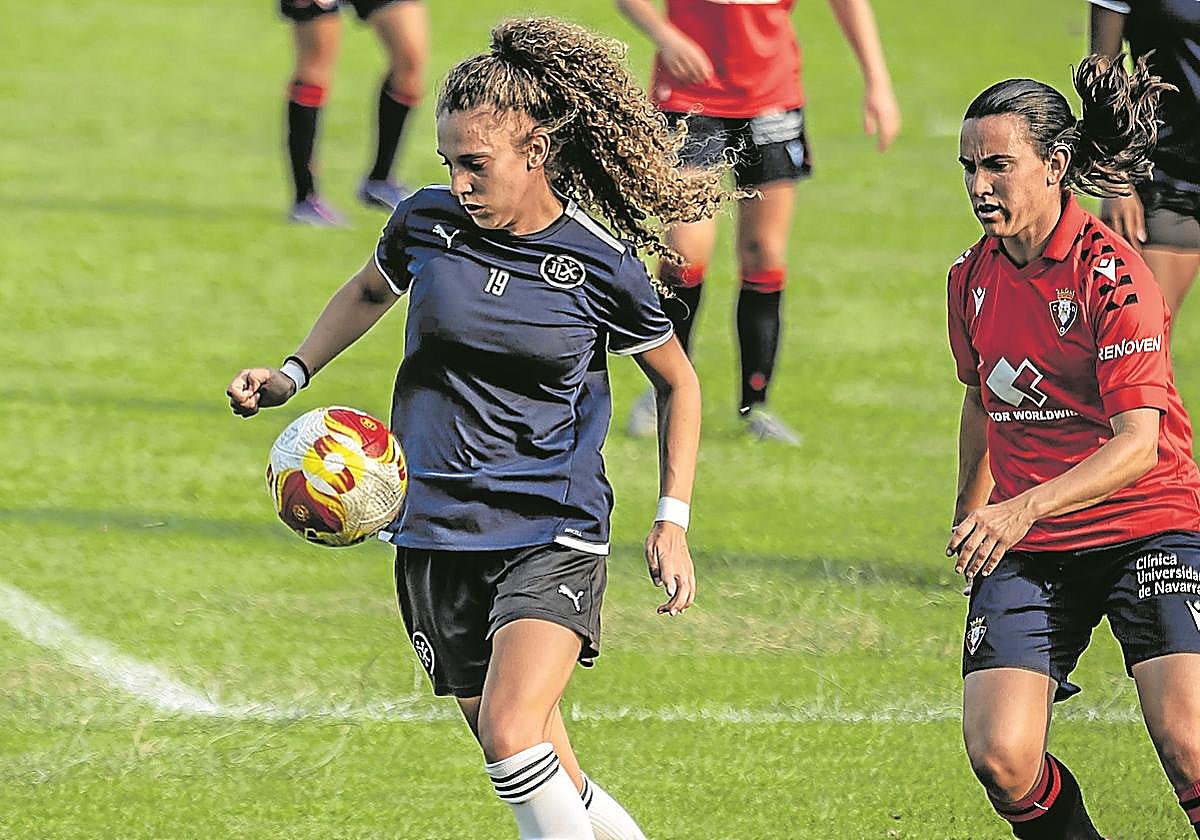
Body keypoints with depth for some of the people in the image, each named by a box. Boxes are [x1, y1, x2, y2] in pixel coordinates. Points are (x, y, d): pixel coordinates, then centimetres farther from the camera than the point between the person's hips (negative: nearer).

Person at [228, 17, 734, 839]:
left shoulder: (601, 267, -8)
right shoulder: (426, 222, 0)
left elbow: (678, 383, 8)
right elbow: (370, 291, 24)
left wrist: (673, 522, 1)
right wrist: (293, 373, 12)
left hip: (553, 532, -4)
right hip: (437, 538, 4)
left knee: (511, 732, -25)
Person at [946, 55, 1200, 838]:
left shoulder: (1112, 275, -14)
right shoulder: (974, 276, 6)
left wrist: (1024, 508, -36)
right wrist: (971, 517, 31)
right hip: (1025, 547, 5)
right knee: (1001, 760, -14)